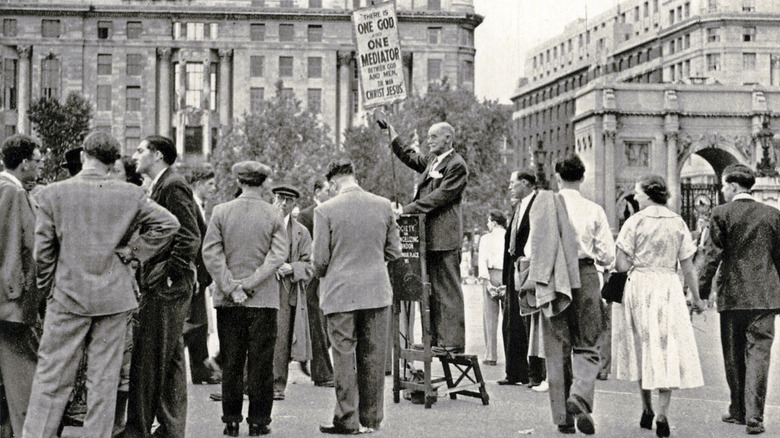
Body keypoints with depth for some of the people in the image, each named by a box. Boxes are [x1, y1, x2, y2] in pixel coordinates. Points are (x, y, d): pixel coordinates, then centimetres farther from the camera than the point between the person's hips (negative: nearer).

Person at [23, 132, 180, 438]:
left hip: (67, 297, -1)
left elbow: (42, 250, -2)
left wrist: (46, 289, 10)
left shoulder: (52, 194, -4)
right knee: (104, 380, 8)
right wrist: (133, 251, 4)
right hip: (114, 299, 1)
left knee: (51, 377, 6)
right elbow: (169, 224, -2)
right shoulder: (131, 195, -2)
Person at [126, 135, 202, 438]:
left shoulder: (173, 186, -12)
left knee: (148, 359, -7)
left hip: (166, 287, -10)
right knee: (170, 359, 13)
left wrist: (166, 271, -18)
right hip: (160, 287, 10)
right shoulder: (161, 186, 18)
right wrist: (146, 271, 15)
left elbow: (190, 238, -19)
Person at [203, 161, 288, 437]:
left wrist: (231, 287, -6)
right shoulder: (274, 215, -2)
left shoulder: (221, 212, 0)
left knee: (231, 364, 7)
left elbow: (211, 253, -6)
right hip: (263, 300, -1)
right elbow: (278, 255, -10)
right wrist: (250, 285, -10)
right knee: (260, 364, 5)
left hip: (228, 301, 1)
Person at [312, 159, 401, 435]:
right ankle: (371, 419, 18)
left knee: (344, 356, 4)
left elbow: (319, 259, -7)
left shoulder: (325, 211, -10)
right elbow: (394, 251, 6)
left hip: (340, 294, -3)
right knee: (373, 357, 10)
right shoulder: (383, 205, 0)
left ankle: (347, 420, 6)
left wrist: (321, 276, 15)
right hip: (377, 292, 3)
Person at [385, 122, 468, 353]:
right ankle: (436, 340, 16)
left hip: (444, 237, -9)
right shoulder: (432, 160, 18)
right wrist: (391, 133, 26)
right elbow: (410, 157, 34)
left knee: (448, 290, -6)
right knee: (433, 290, 11)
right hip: (429, 237, 9)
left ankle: (452, 342, -3)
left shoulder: (456, 165, -9)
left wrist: (408, 209, -18)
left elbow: (440, 196, -17)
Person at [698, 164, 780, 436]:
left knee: (734, 357, 11)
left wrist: (702, 290, 0)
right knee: (758, 355, 0)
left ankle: (738, 411, 20)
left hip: (732, 295, -1)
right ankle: (753, 416, -6)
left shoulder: (721, 214, -5)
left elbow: (712, 255, -6)